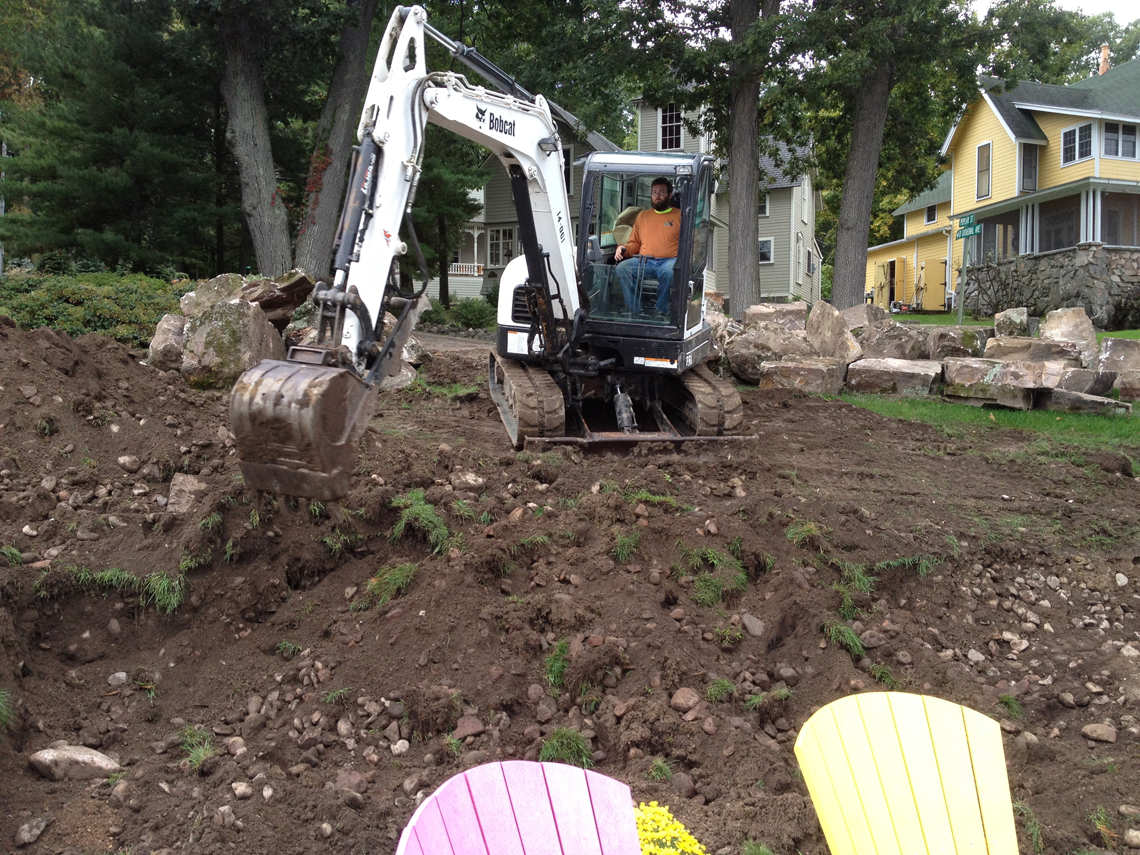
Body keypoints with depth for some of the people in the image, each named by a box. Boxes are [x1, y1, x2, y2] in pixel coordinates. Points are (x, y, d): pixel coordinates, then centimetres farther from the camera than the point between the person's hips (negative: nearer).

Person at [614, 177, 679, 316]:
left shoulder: (679, 216, 13)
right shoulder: (643, 215, 25)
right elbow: (635, 243, 27)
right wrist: (624, 248, 5)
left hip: (669, 261, -4)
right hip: (644, 261, 4)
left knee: (669, 272, -39)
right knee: (622, 268, -25)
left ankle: (661, 312, -25)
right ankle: (634, 311, -26)